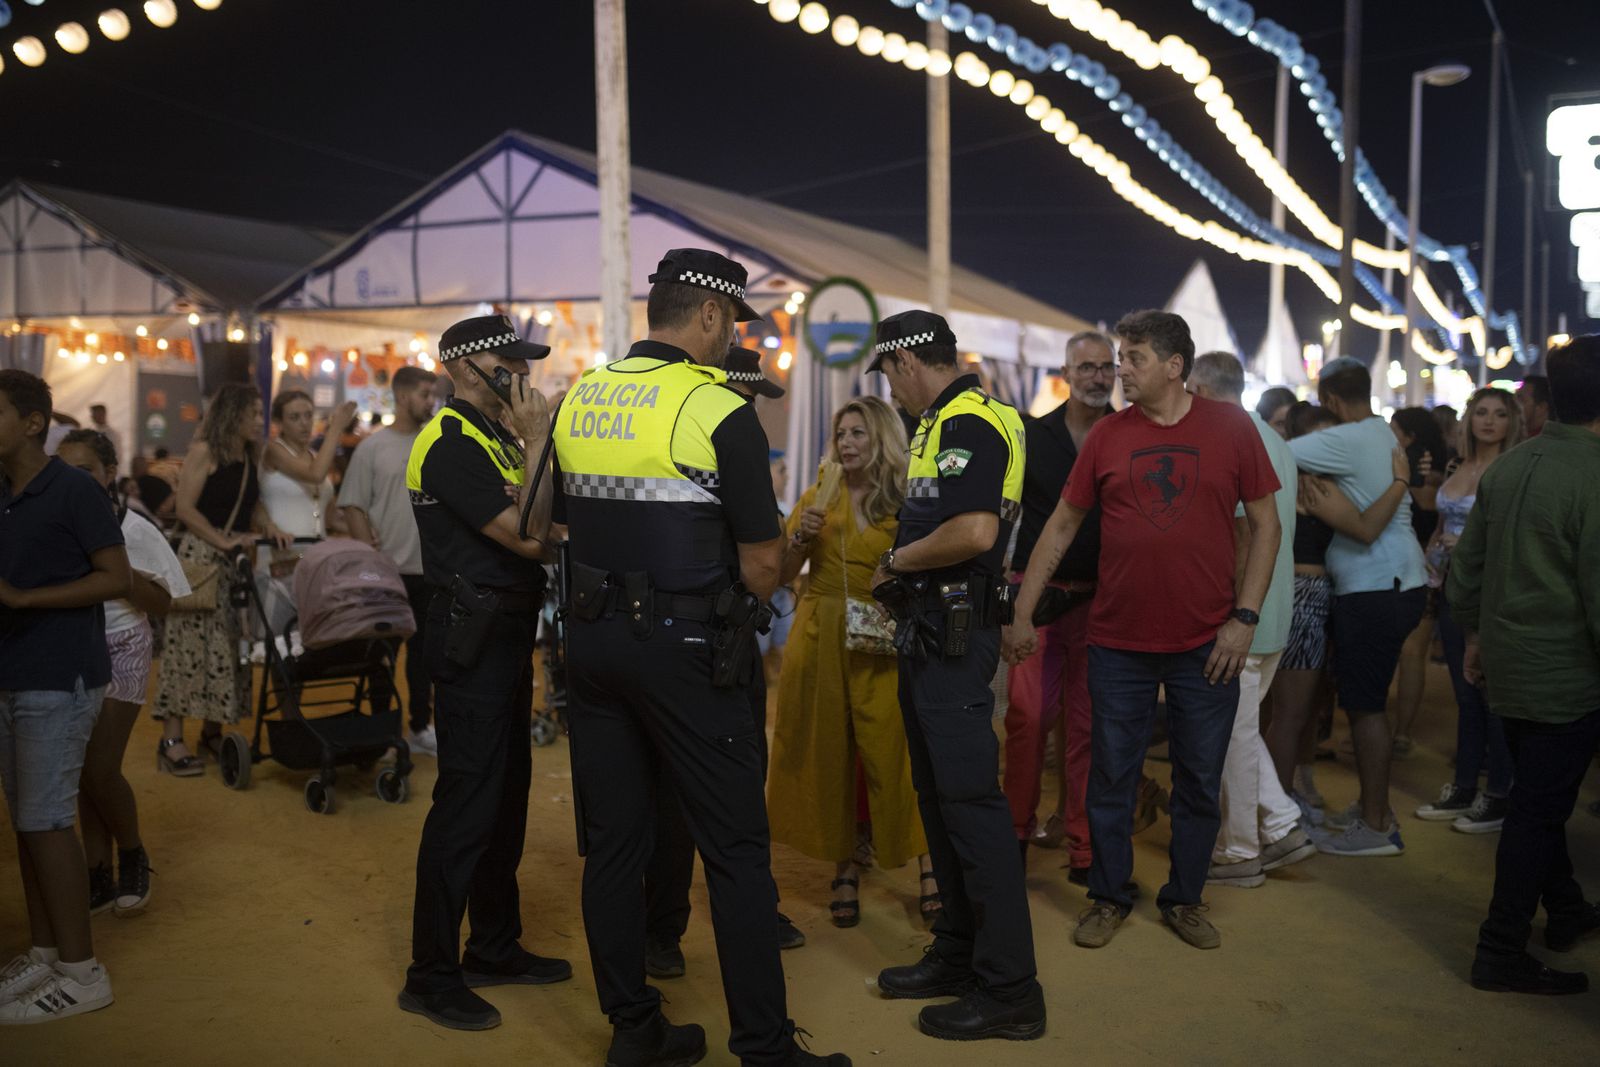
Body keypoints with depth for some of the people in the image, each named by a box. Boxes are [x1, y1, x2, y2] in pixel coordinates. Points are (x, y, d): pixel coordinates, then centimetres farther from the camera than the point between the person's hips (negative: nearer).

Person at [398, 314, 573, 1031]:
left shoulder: (492, 438, 15)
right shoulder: (450, 444, -15)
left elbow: (536, 532, 13)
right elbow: (528, 535, -22)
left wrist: (531, 439, 4)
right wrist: (536, 440, -17)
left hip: (506, 635, 10)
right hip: (473, 638, -10)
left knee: (506, 794, 16)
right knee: (466, 803, -5)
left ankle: (495, 949, 28)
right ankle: (431, 976, 6)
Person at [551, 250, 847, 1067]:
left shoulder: (578, 401, 6)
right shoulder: (719, 412, -12)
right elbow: (761, 562, -11)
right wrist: (741, 611, 9)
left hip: (592, 639, 6)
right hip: (682, 648, -6)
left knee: (612, 841, 11)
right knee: (735, 850, 2)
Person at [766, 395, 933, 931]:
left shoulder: (905, 505, 1)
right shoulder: (816, 498, 9)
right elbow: (780, 576, 7)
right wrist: (801, 536, -9)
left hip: (880, 645, -3)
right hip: (818, 639, 3)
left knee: (892, 748, -8)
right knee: (825, 751, 5)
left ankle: (927, 860, 5)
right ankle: (846, 864, 18)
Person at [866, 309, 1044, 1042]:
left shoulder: (969, 423, -15)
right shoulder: (944, 424, 17)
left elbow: (974, 532, -27)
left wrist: (895, 560, -13)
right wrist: (900, 579, 10)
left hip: (955, 636, -11)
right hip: (930, 632, 11)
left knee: (970, 801, -7)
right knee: (939, 796, 16)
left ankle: (1010, 988, 1)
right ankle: (958, 953, 27)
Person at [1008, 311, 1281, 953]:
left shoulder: (1230, 428, -2)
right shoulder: (1107, 436, 1)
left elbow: (1265, 524, 2)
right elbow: (1061, 526, 7)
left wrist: (1245, 618, -5)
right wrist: (1023, 612, 4)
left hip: (1206, 645, -1)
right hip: (1119, 642, 1)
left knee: (1200, 784, 10)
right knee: (1111, 779, 8)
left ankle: (1184, 899, 28)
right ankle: (1108, 897, 26)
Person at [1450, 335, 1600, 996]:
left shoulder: (1508, 466, 3)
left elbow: (1467, 563, 11)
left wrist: (1474, 632, 22)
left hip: (1507, 664, 8)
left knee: (1539, 798, 22)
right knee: (1538, 811, 1)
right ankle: (1502, 955, 9)